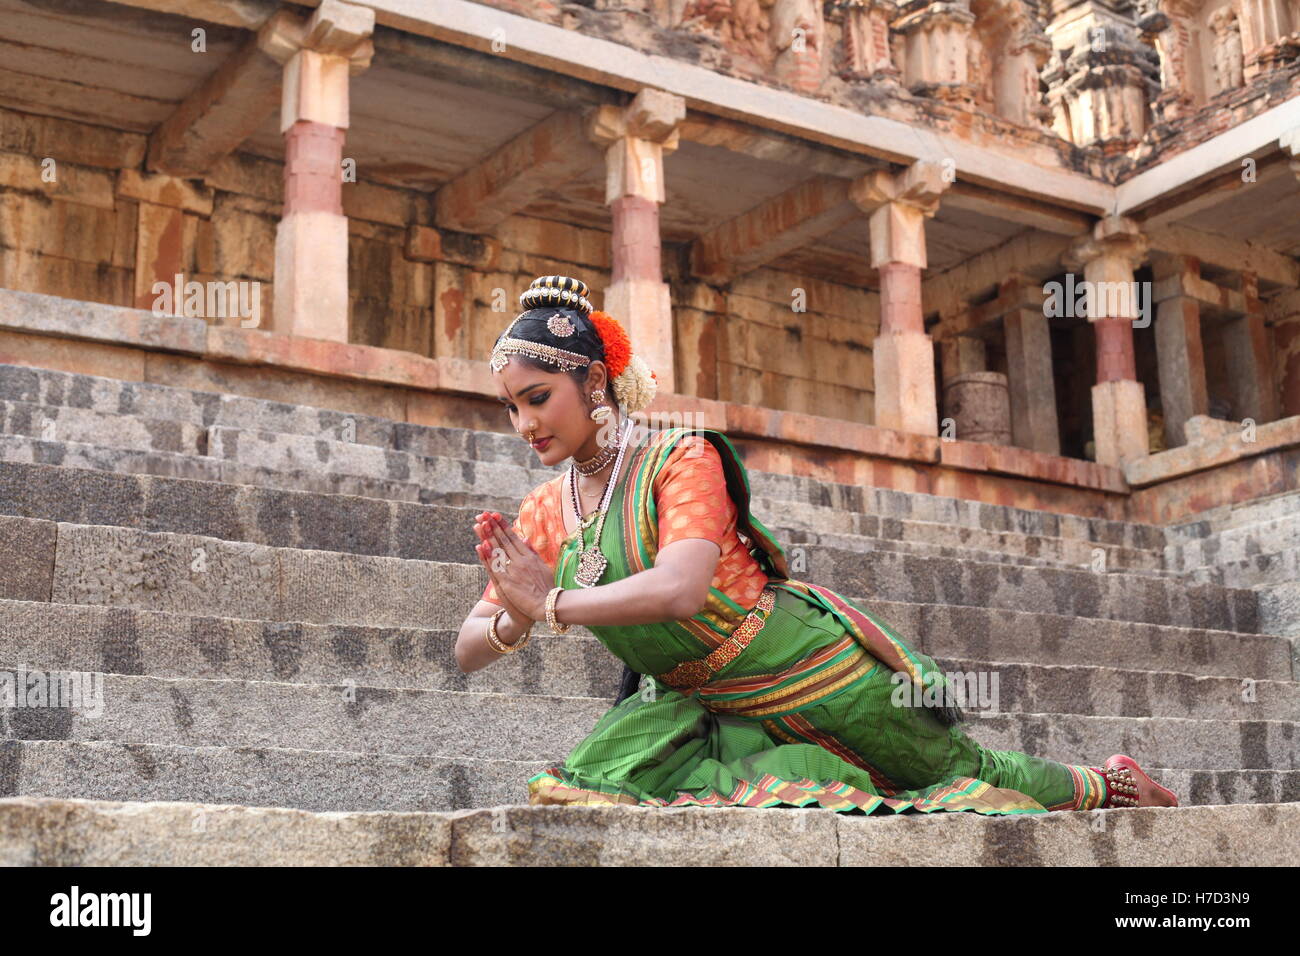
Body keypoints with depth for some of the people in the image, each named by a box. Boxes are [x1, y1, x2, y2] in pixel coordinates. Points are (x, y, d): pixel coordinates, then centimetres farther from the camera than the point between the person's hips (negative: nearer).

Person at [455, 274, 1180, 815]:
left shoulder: (684, 460, -20)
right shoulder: (544, 513, -1)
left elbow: (679, 588, -37)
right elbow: (468, 650, -3)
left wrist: (550, 604, -30)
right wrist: (514, 621, -26)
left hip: (807, 662, -6)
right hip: (703, 702, 6)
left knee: (970, 770, 8)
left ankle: (1110, 782, 38)